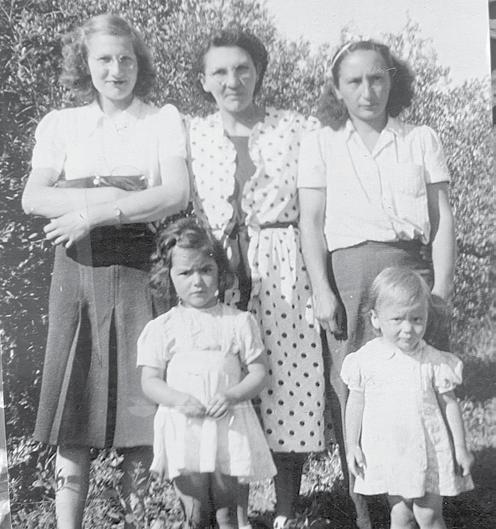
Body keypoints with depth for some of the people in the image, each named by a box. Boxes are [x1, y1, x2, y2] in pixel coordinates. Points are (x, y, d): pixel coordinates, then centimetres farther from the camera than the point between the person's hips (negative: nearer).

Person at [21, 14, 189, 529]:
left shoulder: (164, 119, 8)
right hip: (77, 269, 2)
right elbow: (34, 198, 0)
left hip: (141, 268, -1)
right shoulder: (59, 124, 13)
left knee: (140, 403, -1)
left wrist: (94, 212, -13)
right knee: (73, 402, 1)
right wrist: (105, 197, -13)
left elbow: (176, 194, -6)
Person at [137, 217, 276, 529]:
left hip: (229, 426, 1)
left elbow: (259, 372, 3)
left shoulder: (239, 322, 3)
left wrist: (233, 395, -16)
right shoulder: (161, 328, 3)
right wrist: (178, 399, -18)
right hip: (183, 429, 0)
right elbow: (150, 381, 2)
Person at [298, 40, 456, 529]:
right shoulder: (320, 144, 12)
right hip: (348, 272, 0)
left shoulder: (422, 140, 14)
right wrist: (321, 289, -5)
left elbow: (442, 220, 9)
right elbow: (311, 221, 6)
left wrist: (441, 290, -1)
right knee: (350, 391, -2)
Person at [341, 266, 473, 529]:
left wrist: (460, 447, 1)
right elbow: (356, 402, 3)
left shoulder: (433, 361, -7)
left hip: (429, 452, -1)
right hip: (387, 454, 1)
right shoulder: (366, 359, -6)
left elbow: (449, 404, 0)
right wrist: (352, 445, 3)